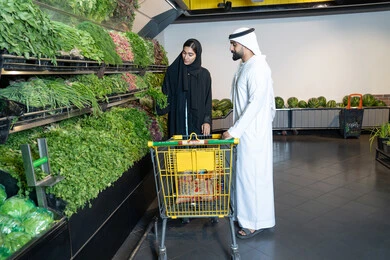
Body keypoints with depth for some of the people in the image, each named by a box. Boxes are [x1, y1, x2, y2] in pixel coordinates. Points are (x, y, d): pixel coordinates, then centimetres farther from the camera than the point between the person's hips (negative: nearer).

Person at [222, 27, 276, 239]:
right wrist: (235, 129, 16)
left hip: (253, 133, -9)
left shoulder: (258, 67, -16)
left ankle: (256, 222, 14)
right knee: (246, 174, 16)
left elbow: (256, 103, -24)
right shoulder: (244, 67, 13)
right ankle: (248, 216, 30)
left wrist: (234, 130, -25)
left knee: (253, 175, 0)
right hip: (244, 131, 9)